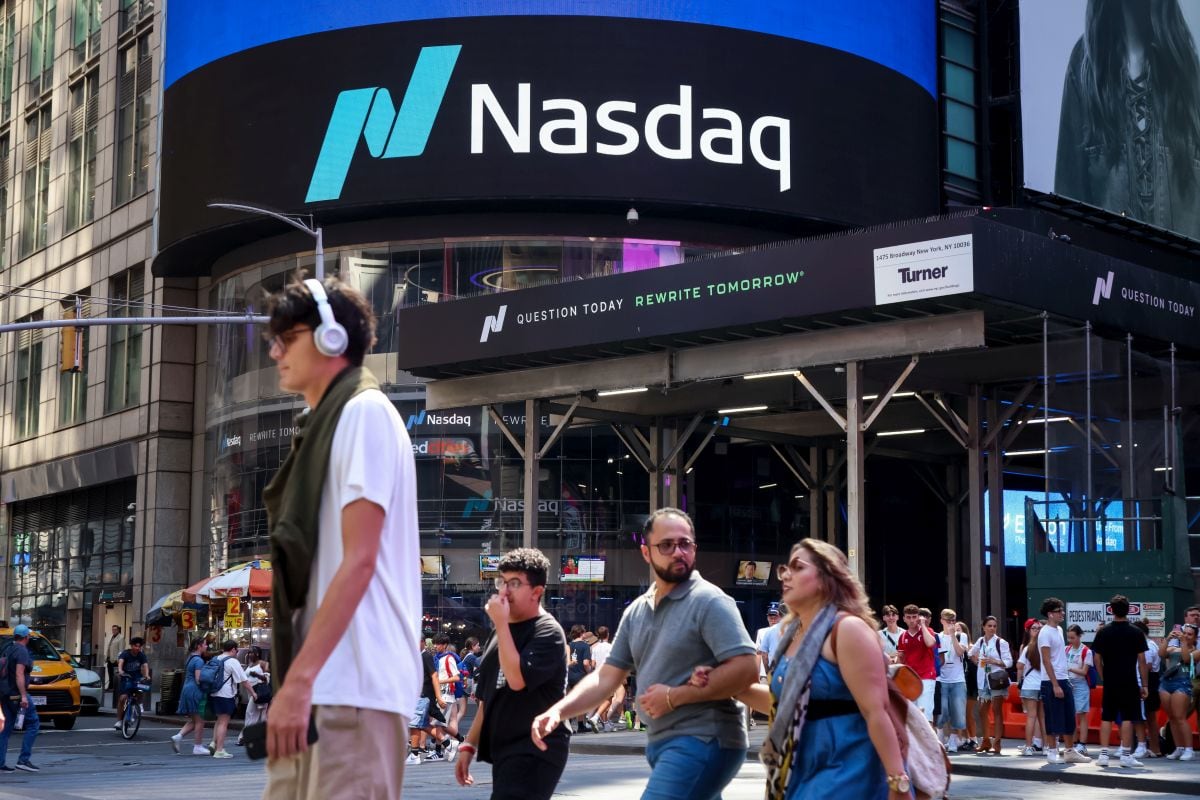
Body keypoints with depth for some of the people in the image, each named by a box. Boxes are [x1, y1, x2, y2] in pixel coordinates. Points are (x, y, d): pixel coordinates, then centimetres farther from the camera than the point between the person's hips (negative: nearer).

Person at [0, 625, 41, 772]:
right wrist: (23, 696, -23)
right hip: (16, 694, -9)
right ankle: (24, 760, -7)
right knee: (33, 724, -1)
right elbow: (19, 674, -21)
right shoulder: (22, 651, -12)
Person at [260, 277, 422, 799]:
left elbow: (359, 561, -15)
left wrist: (298, 679, -20)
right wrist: (296, 679, 17)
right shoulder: (325, 422, 19)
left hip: (353, 683, -9)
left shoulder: (363, 411, -6)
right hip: (323, 681, 9)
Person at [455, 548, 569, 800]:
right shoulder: (503, 632, 16)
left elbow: (517, 679, -25)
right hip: (504, 751, 9)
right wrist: (469, 744, 18)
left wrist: (501, 623, -19)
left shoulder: (548, 632, -10)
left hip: (535, 752, -9)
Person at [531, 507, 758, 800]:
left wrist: (674, 696, -18)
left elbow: (746, 669, -19)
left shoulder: (709, 602, -11)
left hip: (701, 741, -8)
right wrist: (558, 710, -3)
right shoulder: (636, 611, 12)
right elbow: (606, 677, 13)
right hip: (661, 744, 8)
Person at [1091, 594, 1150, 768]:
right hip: (1129, 682, -2)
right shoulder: (1136, 633, -5)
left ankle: (1103, 755, 4)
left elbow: (1097, 659, 2)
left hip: (1110, 683, 2)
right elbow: (1142, 661, -4)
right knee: (1128, 718, 2)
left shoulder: (1103, 632, 1)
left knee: (1106, 718, 7)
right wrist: (1144, 685, 2)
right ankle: (1126, 755, 1)